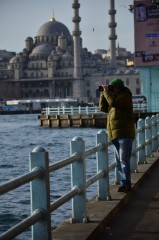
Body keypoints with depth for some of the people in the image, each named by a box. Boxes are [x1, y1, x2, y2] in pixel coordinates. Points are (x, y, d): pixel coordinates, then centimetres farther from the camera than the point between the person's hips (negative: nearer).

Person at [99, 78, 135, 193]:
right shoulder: (114, 97, 19)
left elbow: (113, 102, -21)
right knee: (119, 161, 9)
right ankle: (124, 183, 13)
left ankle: (126, 184, -13)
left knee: (124, 160, -13)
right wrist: (103, 94, 8)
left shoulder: (125, 96, -6)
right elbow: (103, 107, 17)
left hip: (125, 133, -9)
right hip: (115, 135, 9)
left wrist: (107, 92, -8)